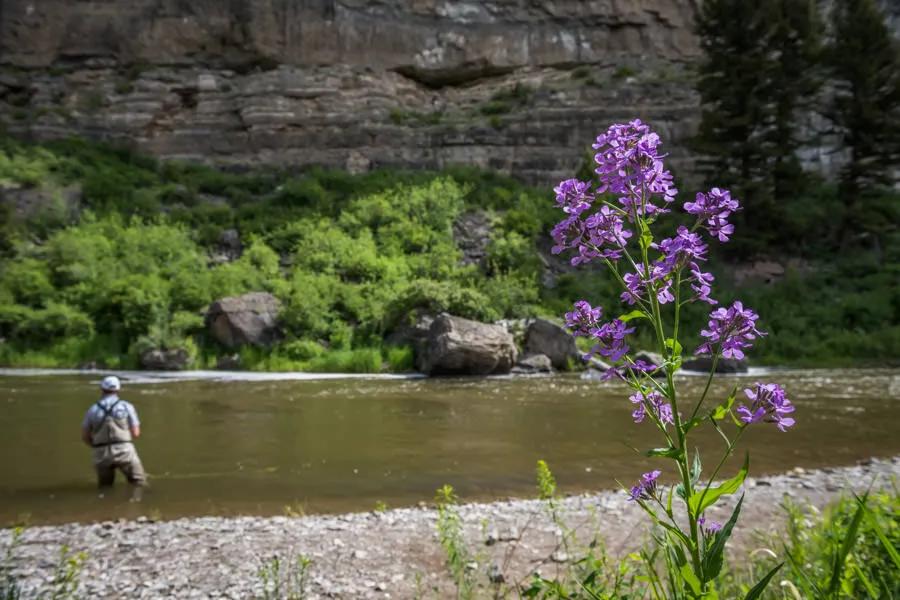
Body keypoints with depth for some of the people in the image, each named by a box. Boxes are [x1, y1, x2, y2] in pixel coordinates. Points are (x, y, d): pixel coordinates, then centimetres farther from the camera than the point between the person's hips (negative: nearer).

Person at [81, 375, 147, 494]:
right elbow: (136, 433, 0)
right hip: (124, 451, -2)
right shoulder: (127, 407, 1)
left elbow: (85, 437, 11)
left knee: (105, 487, 23)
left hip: (101, 454, 3)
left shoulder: (92, 410, 7)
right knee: (139, 484, 7)